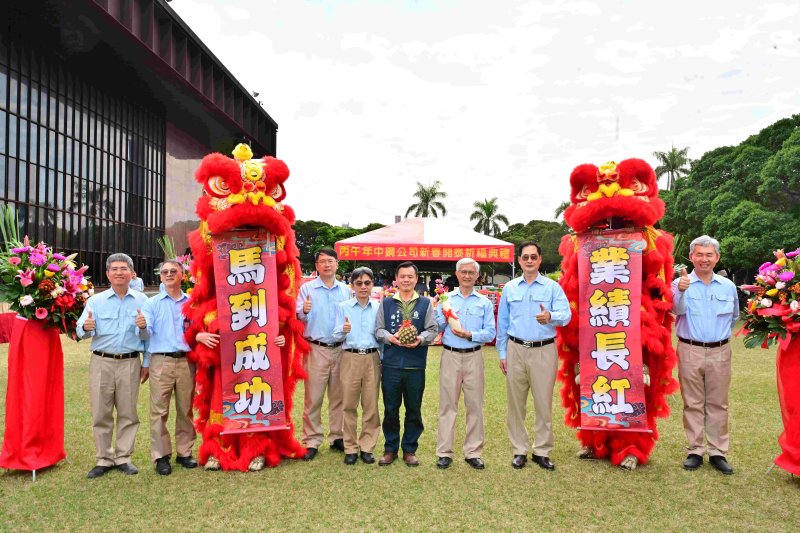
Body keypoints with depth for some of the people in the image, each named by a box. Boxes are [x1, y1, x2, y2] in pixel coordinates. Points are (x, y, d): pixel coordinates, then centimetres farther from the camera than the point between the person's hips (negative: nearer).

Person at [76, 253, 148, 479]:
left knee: (128, 413, 6)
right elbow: (80, 331, -3)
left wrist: (143, 327, -19)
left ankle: (123, 458, 17)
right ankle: (104, 459, 16)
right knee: (101, 413, 5)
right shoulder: (95, 301, 6)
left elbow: (149, 336, 2)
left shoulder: (142, 301, 4)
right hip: (101, 362, 1)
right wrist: (86, 328, -25)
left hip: (130, 363, 0)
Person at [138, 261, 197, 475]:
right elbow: (147, 333, -3)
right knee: (159, 410, 0)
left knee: (186, 409, 6)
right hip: (161, 361, -1)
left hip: (187, 361, 1)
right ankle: (161, 456, 9)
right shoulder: (152, 303, 8)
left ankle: (184, 452, 17)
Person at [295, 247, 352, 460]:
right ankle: (311, 441, 8)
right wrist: (304, 311, -23)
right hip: (316, 349, -3)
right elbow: (298, 318, -2)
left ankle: (337, 437, 21)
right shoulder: (307, 288, 2)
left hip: (341, 349, 3)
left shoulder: (346, 290, 11)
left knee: (339, 396, 9)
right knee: (313, 397, -1)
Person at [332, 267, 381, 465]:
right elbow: (336, 336, 2)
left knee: (371, 405, 4)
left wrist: (383, 359, 1)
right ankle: (350, 448, 15)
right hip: (350, 358, -1)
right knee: (349, 405, 3)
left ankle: (367, 447, 16)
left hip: (372, 358, 1)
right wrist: (343, 331, -20)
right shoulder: (343, 307, 4)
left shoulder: (379, 307, 6)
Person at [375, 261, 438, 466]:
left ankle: (410, 449, 23)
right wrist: (389, 337, -13)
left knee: (414, 410, 9)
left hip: (416, 365, 0)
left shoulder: (425, 303, 6)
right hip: (391, 364, 0)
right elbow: (378, 329, 7)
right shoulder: (386, 303, 9)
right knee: (390, 409, 8)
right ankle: (390, 448, 22)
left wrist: (420, 339, -17)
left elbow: (433, 330, 1)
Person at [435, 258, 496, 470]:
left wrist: (470, 335, -14)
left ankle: (473, 452, 15)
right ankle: (444, 452, 9)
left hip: (474, 357, 1)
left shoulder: (484, 302, 8)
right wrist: (445, 318, -13)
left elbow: (490, 332, -1)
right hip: (450, 356, 0)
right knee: (448, 404, 1)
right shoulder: (446, 299, 9)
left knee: (475, 404, 4)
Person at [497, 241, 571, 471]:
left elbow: (565, 315, -11)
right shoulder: (509, 288, 9)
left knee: (544, 403, 3)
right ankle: (519, 450, 20)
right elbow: (502, 322, 11)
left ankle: (542, 451, 17)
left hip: (544, 351, -2)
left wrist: (550, 317, -33)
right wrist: (502, 354, 7)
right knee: (516, 403, 7)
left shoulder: (552, 287, 2)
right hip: (516, 350, 2)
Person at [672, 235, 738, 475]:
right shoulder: (681, 283, -4)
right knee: (693, 403, 6)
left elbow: (734, 316, 22)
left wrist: (721, 334, 12)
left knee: (718, 404, 8)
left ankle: (718, 453, 17)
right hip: (690, 351, -2)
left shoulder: (728, 286, 7)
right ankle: (695, 451, 13)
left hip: (720, 352, 2)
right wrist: (682, 291, -40)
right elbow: (678, 310, -22)